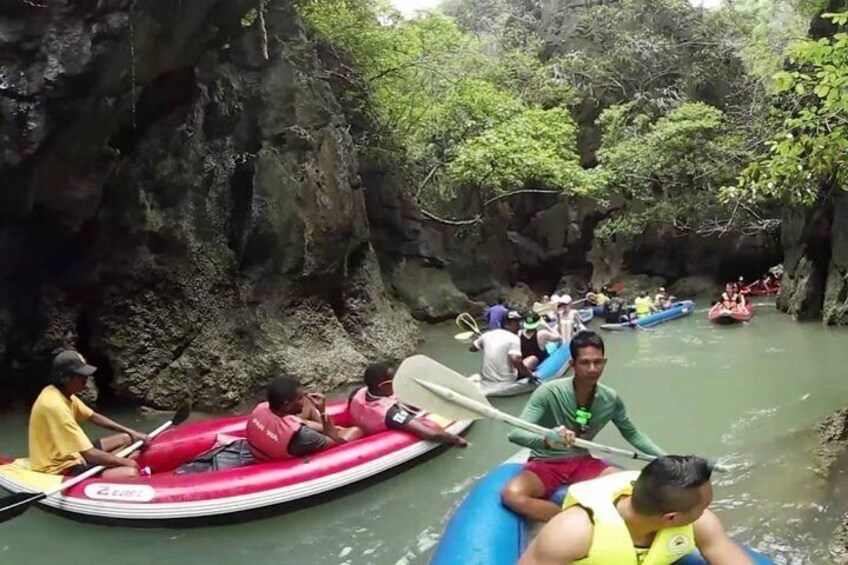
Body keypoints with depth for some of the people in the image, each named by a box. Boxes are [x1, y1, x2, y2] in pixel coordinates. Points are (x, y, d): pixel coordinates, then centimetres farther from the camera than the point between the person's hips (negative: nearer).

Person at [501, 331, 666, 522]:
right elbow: (515, 433, -30)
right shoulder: (549, 392, -23)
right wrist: (547, 440, -50)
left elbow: (632, 434, 11)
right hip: (545, 463, -4)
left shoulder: (611, 399, -8)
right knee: (512, 494, -33)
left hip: (582, 463, 4)